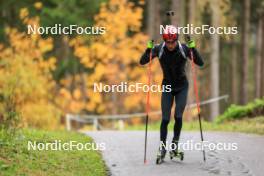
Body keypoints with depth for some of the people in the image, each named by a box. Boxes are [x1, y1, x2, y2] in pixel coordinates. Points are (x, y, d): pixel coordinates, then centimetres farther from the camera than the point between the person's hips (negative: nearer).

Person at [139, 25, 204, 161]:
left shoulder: (184, 48, -15)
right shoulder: (159, 49, -13)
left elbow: (200, 63, -19)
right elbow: (142, 62, -12)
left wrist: (193, 49, -32)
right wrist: (148, 50, -29)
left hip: (182, 87, -1)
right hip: (167, 86, 1)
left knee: (178, 116, -11)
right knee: (165, 119, -7)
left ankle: (175, 142, 9)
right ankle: (162, 146, 3)